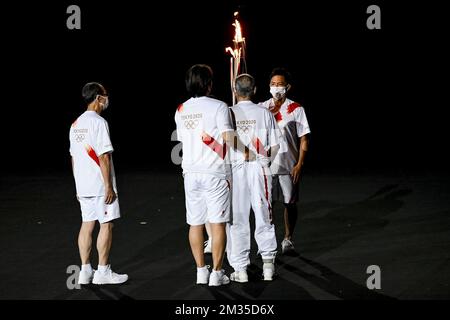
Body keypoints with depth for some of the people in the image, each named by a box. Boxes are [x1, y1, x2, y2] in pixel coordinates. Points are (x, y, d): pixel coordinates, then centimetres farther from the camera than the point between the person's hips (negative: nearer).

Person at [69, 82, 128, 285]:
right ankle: (103, 272, -1)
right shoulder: (98, 122, -13)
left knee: (87, 225, 10)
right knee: (106, 224, -2)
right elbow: (103, 156, -17)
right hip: (100, 185, -8)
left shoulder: (76, 124, 13)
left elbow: (73, 158, 15)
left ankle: (85, 271, 11)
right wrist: (109, 186, -16)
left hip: (82, 185, 8)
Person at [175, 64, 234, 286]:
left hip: (190, 173, 5)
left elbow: (183, 141, 13)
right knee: (217, 223, 1)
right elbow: (229, 140, -13)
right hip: (215, 173, -5)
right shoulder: (218, 107, -9)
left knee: (195, 223, 10)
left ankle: (201, 271, 14)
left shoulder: (181, 110, 7)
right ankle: (216, 273, 1)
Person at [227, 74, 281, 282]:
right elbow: (275, 145, 2)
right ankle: (268, 262, 12)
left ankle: (240, 269, 4)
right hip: (260, 168, 1)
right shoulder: (265, 113, -1)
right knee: (264, 217, 12)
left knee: (237, 220, 4)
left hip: (235, 169, -1)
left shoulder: (229, 113, -5)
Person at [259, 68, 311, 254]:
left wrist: (299, 164, -10)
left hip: (288, 165, -2)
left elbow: (303, 139, -2)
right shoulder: (262, 108, 7)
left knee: (290, 203, 6)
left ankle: (288, 239, 20)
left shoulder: (295, 109, -1)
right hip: (265, 164, 2)